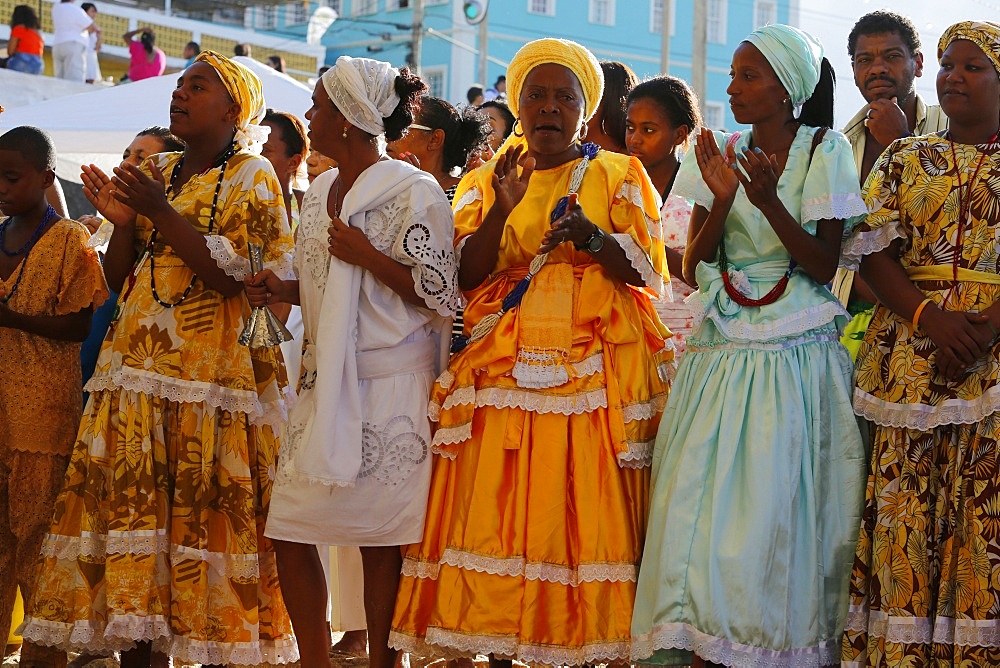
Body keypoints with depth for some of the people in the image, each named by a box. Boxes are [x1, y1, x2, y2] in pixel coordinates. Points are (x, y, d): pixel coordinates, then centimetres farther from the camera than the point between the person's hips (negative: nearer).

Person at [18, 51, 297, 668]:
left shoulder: (252, 178, 2)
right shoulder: (156, 175, 19)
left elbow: (239, 279, -12)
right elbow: (119, 281, 17)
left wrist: (161, 213, -15)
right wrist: (123, 220, -1)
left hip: (214, 379, -5)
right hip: (138, 373, 6)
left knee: (210, 517, -9)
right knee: (131, 506, -1)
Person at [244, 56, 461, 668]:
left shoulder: (413, 192, -9)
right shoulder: (321, 192, 15)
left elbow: (440, 295, -12)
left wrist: (367, 256, -18)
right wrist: (285, 290, 8)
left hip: (389, 388, -8)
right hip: (325, 382, 8)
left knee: (380, 537, -4)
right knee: (290, 531, 4)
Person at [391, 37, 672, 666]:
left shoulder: (620, 177, 9)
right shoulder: (485, 183, 15)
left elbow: (649, 275, 0)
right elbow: (464, 277, 4)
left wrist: (590, 236, -17)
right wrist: (503, 210, -11)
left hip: (598, 371, -2)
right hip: (506, 371, 2)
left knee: (588, 512, -8)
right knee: (496, 512, -5)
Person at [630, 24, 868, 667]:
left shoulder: (824, 150, -1)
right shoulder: (723, 154, 10)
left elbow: (824, 265, -6)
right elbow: (693, 269, 6)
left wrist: (769, 202, -20)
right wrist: (722, 200, -10)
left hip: (797, 360, -3)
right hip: (722, 354, 4)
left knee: (779, 513, -6)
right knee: (703, 507, -4)